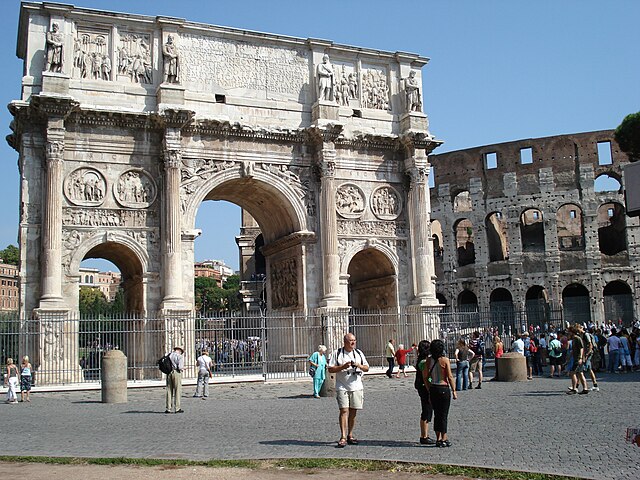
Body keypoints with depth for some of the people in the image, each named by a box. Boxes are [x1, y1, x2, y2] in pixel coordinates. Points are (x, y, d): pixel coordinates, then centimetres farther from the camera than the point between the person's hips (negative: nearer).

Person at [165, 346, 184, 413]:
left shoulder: (169, 355, 13)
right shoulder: (180, 356, -4)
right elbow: (180, 367, -13)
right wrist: (182, 368, 8)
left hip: (169, 373, 5)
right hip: (177, 373, -5)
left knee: (169, 391, 9)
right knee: (177, 391, 0)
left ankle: (168, 409, 8)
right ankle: (177, 408, -1)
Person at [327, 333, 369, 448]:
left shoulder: (359, 353, 11)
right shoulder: (337, 353, 0)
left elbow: (367, 368, 12)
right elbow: (330, 369, -3)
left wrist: (359, 366, -9)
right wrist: (343, 367, -17)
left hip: (357, 387, 4)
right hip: (342, 387, -3)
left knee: (353, 412, 6)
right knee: (344, 411, -10)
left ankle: (350, 435, 18)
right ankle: (343, 437, -9)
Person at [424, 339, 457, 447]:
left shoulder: (429, 360, 2)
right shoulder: (445, 360, -11)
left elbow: (425, 376, 3)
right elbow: (450, 377, -12)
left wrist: (429, 389, 12)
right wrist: (454, 391, -5)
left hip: (433, 389, 5)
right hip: (444, 389, -5)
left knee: (437, 414, 13)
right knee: (443, 415, 2)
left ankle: (438, 438, 18)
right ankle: (443, 439, 6)